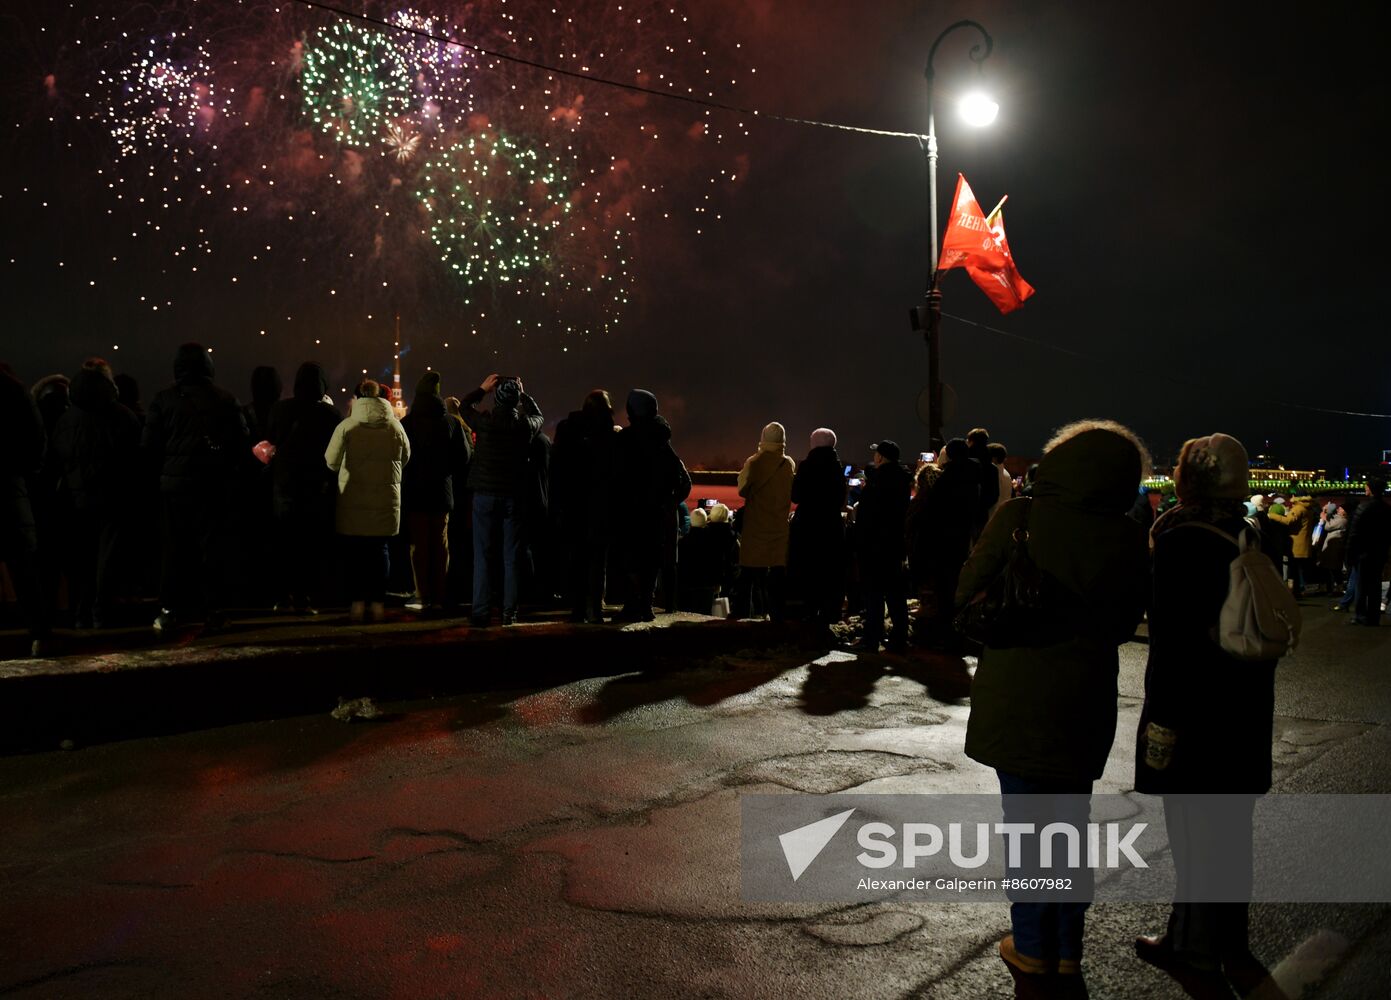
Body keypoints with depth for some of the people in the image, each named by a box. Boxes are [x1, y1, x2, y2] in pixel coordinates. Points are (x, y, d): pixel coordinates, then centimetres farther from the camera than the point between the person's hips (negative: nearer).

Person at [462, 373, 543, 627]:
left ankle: (481, 612, 2)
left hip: (485, 495, -1)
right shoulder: (525, 425, -6)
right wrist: (522, 394, 21)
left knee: (483, 555, 3)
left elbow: (464, 405, 12)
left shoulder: (485, 421, -9)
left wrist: (482, 389, 20)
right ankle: (510, 611, 8)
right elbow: (537, 415, 20)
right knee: (512, 556, 7)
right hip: (514, 496, 1)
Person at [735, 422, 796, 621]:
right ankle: (777, 614, 6)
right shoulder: (790, 464, -1)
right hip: (780, 527, 2)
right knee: (778, 573, 7)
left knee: (749, 574, 6)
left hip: (755, 525, -2)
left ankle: (744, 613, 7)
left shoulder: (753, 462, -10)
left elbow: (742, 489, -6)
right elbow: (793, 493, 8)